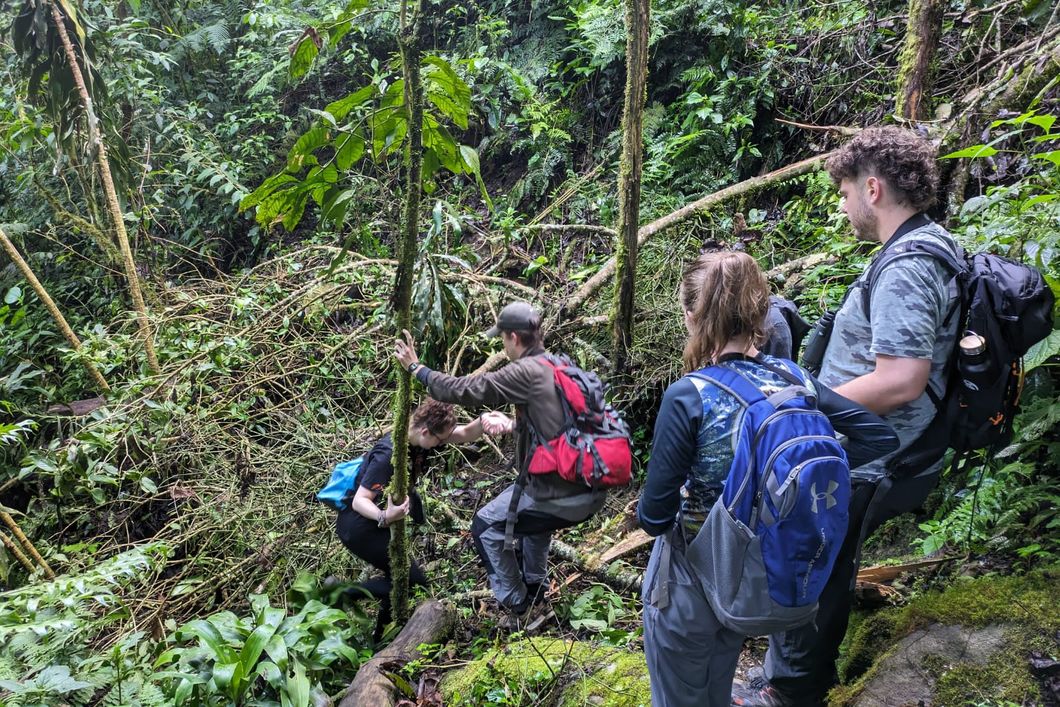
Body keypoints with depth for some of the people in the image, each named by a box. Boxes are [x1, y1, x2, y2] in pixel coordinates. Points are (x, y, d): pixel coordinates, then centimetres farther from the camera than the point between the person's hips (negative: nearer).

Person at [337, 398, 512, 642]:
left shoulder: (419, 434, -9)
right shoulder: (389, 455, -31)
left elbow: (464, 434, -14)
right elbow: (359, 501, -30)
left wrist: (483, 421, -34)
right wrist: (384, 517, -48)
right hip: (359, 525, -9)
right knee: (414, 579, -5)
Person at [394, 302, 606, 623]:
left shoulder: (526, 372, -14)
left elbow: (466, 389, -11)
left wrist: (417, 368, 1)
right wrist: (513, 424, 35)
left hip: (561, 499, -8)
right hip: (592, 491, 8)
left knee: (486, 526, 13)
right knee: (534, 508, 37)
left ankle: (516, 606, 20)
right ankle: (535, 588, 45)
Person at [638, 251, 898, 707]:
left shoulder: (688, 397, -26)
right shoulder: (794, 380, -11)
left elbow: (653, 516, -23)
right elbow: (881, 435, -2)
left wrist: (649, 515, 0)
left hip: (692, 579, -5)